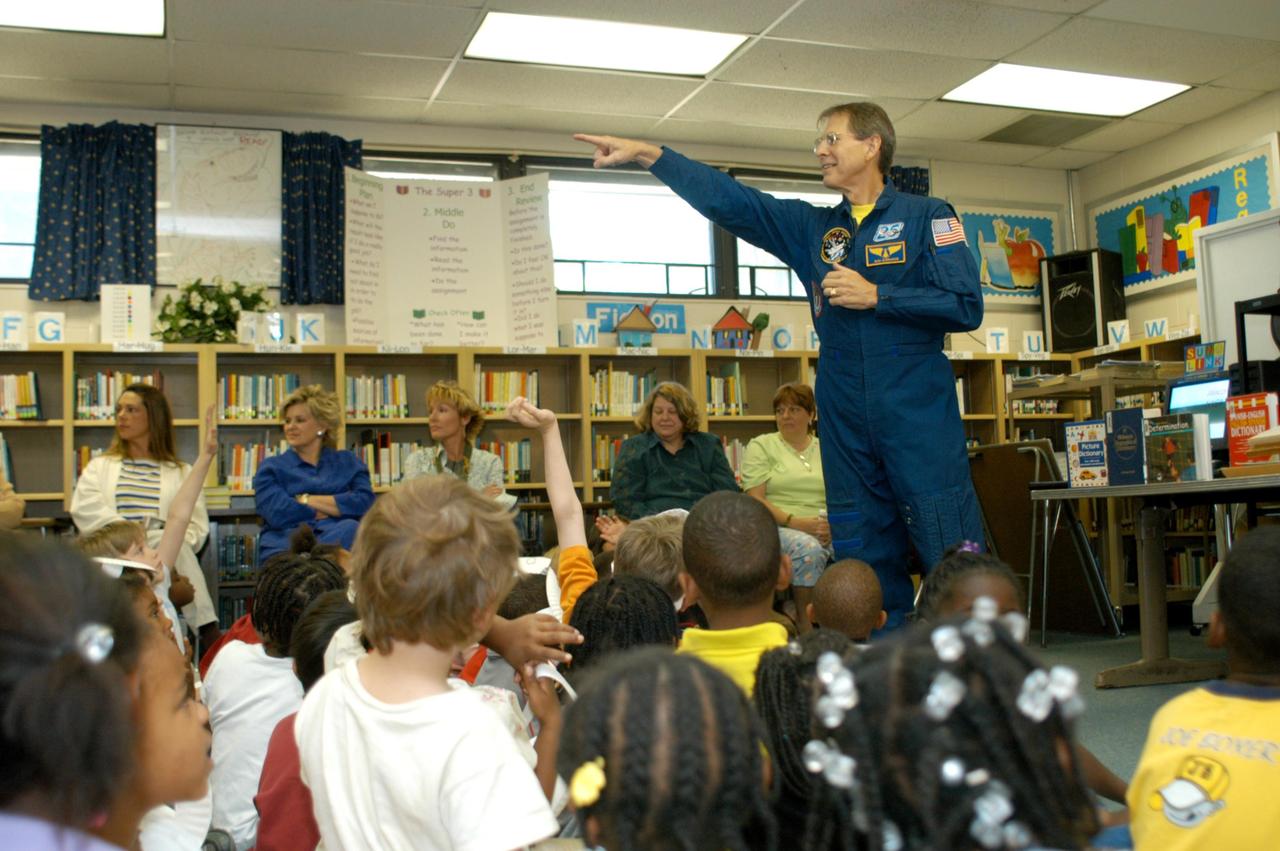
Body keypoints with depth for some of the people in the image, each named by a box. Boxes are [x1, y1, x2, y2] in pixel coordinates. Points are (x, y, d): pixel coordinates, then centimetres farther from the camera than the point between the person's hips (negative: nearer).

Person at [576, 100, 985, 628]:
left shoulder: (926, 218, 1)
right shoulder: (811, 228, 15)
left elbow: (966, 306, -7)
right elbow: (729, 200, 11)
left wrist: (876, 295, -12)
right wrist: (646, 154, 6)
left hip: (921, 422, -5)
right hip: (848, 425, 5)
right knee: (865, 569, 9)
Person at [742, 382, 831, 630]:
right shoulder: (760, 446, 12)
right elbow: (754, 500, -1)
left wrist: (833, 525, -11)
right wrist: (795, 522, -15)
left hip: (824, 532, 3)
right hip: (777, 528, -3)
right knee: (808, 547, -37)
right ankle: (805, 627, -31)